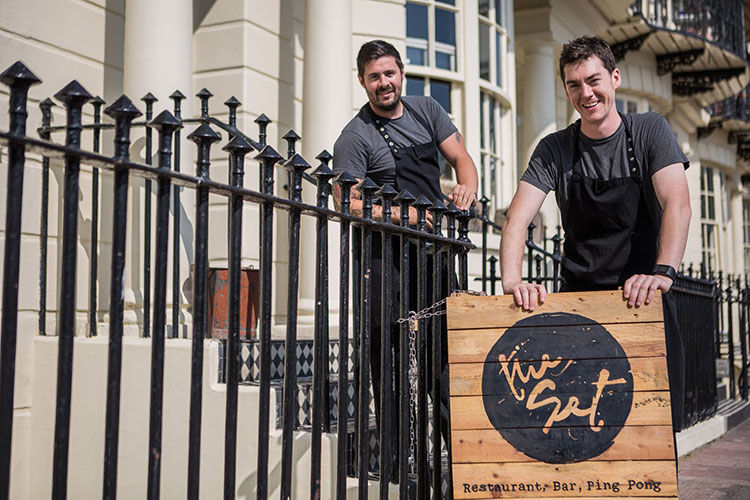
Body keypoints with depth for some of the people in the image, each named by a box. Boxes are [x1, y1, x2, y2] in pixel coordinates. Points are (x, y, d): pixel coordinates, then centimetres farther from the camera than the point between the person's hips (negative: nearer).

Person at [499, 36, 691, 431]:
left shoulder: (650, 131, 2)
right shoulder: (553, 150, 4)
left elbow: (677, 204, -12)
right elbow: (517, 217, -8)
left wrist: (663, 271, -30)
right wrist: (512, 281, -27)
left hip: (643, 296, -1)